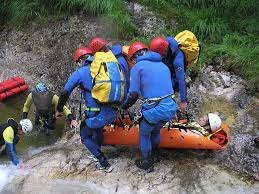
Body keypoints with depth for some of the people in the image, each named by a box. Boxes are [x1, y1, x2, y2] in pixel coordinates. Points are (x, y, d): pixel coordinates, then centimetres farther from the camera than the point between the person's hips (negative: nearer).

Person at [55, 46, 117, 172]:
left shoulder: (79, 73, 0)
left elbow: (65, 93, 1)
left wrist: (59, 110, 16)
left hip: (97, 114, -6)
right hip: (113, 113, 6)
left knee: (85, 136, 18)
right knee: (97, 128, 35)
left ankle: (105, 164, 16)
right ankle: (97, 154, 48)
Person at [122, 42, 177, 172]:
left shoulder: (137, 67, -1)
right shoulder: (163, 65, 18)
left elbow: (134, 93, -8)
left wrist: (124, 107, 9)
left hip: (155, 110, -6)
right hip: (171, 107, 6)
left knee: (144, 134, 20)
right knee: (156, 131, 30)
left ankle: (147, 164, 33)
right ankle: (153, 157, 48)